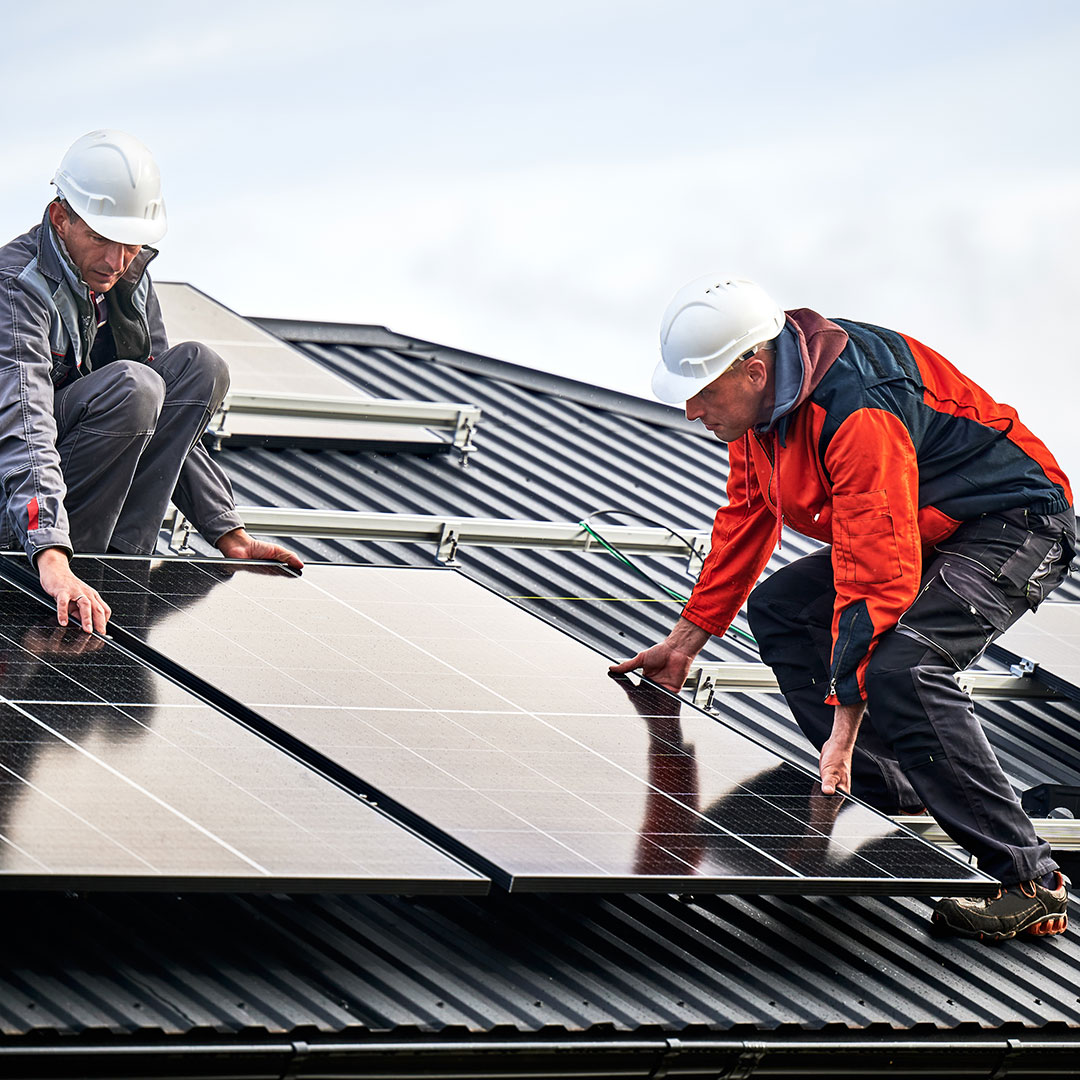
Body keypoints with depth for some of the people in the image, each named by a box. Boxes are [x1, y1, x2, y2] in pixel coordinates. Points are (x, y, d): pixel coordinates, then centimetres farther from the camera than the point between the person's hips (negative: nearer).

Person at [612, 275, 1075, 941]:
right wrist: (687, 639, 20)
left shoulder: (858, 412, -32)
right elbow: (746, 521, 15)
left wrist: (844, 728, -32)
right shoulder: (765, 394, -2)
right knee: (779, 610, 9)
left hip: (1018, 532, -10)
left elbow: (875, 581, -34)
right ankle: (893, 803, 8)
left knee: (896, 667, -30)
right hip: (929, 533, 10)